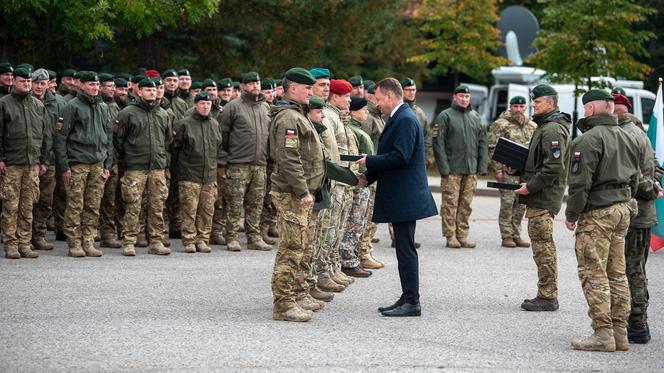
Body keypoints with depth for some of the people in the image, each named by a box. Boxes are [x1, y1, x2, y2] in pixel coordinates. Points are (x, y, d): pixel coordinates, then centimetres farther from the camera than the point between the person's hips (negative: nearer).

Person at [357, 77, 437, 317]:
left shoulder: (405, 120, -15)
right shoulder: (399, 118, 17)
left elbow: (401, 156, -23)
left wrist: (370, 161, -12)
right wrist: (368, 177, 14)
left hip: (405, 197, -11)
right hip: (401, 198, 11)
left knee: (406, 250, -7)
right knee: (404, 250, 13)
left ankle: (412, 302, -4)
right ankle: (407, 299, 18)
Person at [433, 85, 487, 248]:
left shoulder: (476, 117, 14)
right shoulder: (445, 116, -2)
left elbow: (482, 143, 17)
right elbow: (438, 142, -7)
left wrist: (482, 165, 7)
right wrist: (443, 166, -14)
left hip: (471, 169, 5)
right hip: (452, 169, -5)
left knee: (466, 204, 7)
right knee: (450, 203, -3)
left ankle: (463, 235, 12)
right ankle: (450, 236, 1)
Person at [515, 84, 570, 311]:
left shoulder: (552, 130, -16)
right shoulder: (544, 127, 19)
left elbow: (553, 167, -24)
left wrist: (530, 187, -19)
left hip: (543, 200, -11)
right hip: (540, 198, 11)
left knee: (543, 246, -7)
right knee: (543, 246, 14)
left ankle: (547, 297, -4)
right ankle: (547, 295, 20)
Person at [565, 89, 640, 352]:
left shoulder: (589, 140, -14)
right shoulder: (627, 138, 12)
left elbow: (581, 182, -18)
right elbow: (635, 178, 17)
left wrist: (571, 215, -8)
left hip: (597, 212, -8)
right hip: (623, 209, 8)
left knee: (593, 274, -4)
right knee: (617, 274, 12)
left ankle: (603, 334, -7)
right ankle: (620, 333, 14)